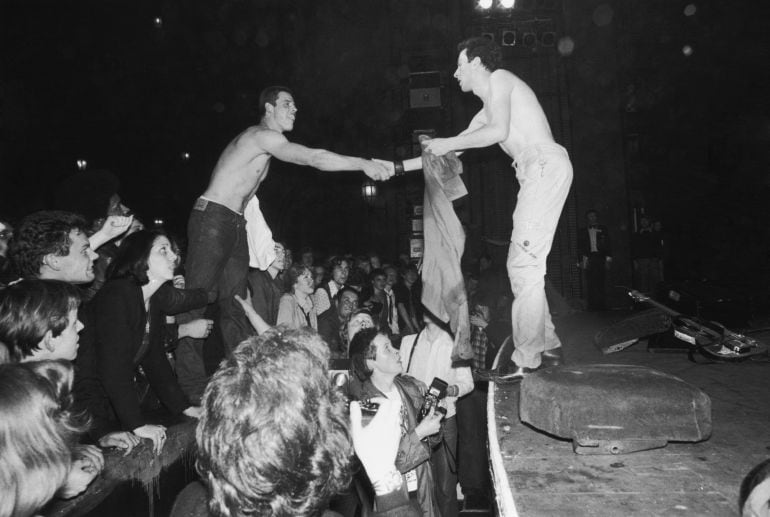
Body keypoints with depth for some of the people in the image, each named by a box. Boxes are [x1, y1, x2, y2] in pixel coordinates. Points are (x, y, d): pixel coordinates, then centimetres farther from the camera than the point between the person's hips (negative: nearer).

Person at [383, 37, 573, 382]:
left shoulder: (498, 79, 2)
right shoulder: (487, 109, 28)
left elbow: (499, 130, -16)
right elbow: (449, 153, 29)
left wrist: (448, 143, -5)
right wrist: (400, 166, 29)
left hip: (546, 165, -10)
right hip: (537, 173, 10)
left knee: (523, 262, -13)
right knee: (525, 263, 10)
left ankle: (526, 359, -9)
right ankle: (545, 341, 19)